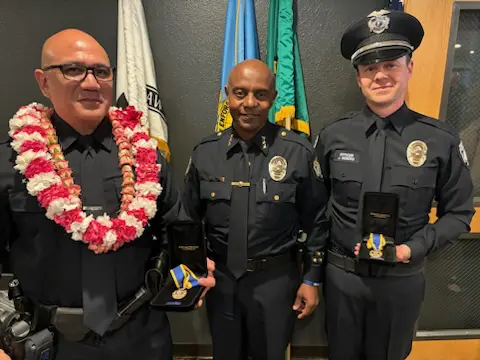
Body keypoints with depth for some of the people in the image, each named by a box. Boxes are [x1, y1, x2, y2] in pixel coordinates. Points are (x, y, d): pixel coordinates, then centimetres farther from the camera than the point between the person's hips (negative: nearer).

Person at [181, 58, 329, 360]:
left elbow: (316, 221, -4)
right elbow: (189, 218, 5)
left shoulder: (299, 152, -12)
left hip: (276, 279, -2)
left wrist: (312, 278, -2)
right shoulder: (205, 152, -5)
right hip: (220, 278, 2)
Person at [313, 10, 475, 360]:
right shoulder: (333, 135, -8)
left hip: (403, 278, 0)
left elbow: (459, 212, -1)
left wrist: (414, 248, -15)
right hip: (342, 274, 1)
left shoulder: (442, 140, -11)